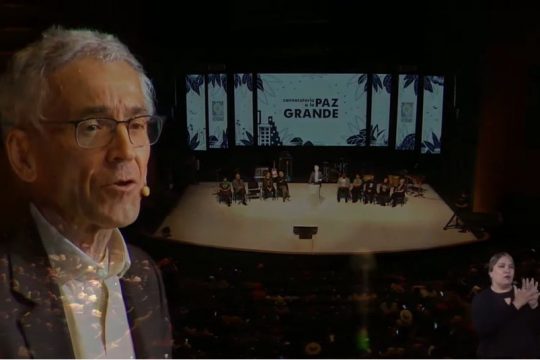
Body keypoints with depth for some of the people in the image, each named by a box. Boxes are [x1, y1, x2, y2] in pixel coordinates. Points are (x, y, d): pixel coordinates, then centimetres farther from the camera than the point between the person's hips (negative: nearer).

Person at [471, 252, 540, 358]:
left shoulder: (522, 293, 2)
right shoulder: (481, 299, -2)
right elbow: (482, 329, -20)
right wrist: (515, 305, -24)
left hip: (528, 354, 2)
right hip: (495, 354, -2)